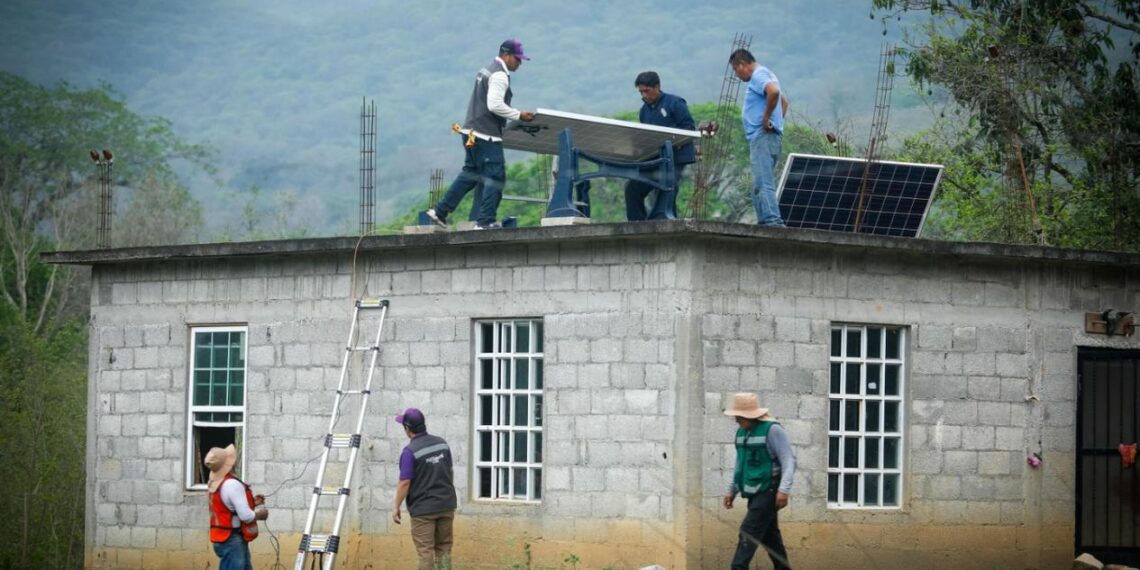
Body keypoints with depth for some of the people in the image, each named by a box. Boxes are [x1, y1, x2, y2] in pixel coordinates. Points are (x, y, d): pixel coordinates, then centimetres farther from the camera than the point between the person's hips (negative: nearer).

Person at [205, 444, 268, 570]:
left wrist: (252, 503, 13)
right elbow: (245, 516, -23)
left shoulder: (214, 483, 8)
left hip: (223, 539, 10)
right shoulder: (232, 484, -21)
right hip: (233, 541, -10)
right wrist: (260, 514, -2)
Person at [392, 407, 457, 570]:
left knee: (425, 551, -1)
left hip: (423, 509, -6)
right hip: (446, 505, 6)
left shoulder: (410, 451, -15)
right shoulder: (442, 444, 4)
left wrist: (396, 507, -5)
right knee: (444, 548, 11)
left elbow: (405, 483, -15)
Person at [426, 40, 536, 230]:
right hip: (486, 136, -10)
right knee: (495, 177, -5)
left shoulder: (486, 70, 19)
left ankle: (440, 211, 17)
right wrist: (518, 115, -14)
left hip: (471, 133, 10)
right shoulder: (500, 75, -13)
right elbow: (495, 105, -22)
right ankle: (485, 221, -7)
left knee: (470, 173, 18)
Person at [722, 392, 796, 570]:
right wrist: (732, 491, 20)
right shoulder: (742, 432, 11)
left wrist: (784, 490, -28)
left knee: (749, 531, -15)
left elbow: (789, 460, -18)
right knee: (770, 535, 11)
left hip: (768, 491, -8)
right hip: (754, 493, 8)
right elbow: (740, 464, 22)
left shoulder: (772, 430, -13)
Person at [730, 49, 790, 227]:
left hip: (762, 137, -11)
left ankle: (773, 221, -25)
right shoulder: (764, 75, 24)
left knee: (762, 183, -17)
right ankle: (766, 221, 9)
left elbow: (773, 91, -31)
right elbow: (784, 101, 37)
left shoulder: (759, 75, -9)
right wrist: (777, 121, 23)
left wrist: (766, 118, -21)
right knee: (760, 184, 11)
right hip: (764, 137, 11)